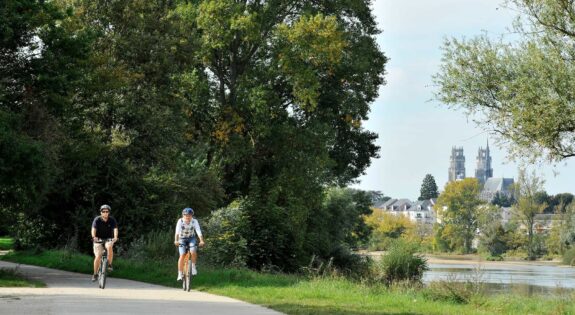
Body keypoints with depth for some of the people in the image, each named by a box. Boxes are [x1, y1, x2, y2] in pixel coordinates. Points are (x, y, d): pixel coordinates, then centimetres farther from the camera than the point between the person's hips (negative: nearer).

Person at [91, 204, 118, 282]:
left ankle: (109, 265, -18)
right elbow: (94, 229, -28)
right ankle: (95, 274, 4)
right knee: (98, 257, -13)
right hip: (98, 240, 0)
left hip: (109, 239, 0)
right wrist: (94, 237, -48)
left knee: (109, 247, -34)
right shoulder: (97, 220, -14)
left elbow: (115, 229, -25)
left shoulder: (112, 220, -11)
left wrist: (115, 237, -45)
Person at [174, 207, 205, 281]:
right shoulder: (180, 221, -21)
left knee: (193, 252, -27)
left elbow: (198, 232, -31)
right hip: (182, 239, 0)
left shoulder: (194, 221, -20)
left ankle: (193, 266, -1)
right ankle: (180, 274, -8)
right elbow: (177, 231, -34)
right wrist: (176, 240, -50)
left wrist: (201, 241, -46)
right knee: (182, 255, -16)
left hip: (191, 238, 1)